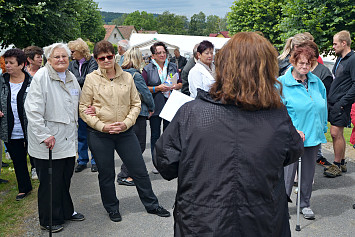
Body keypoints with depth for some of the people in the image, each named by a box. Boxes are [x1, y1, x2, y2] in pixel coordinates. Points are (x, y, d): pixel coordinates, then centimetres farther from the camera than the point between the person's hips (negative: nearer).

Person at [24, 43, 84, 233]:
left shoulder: (71, 78, 11)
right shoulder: (41, 77, -12)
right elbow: (33, 110, -16)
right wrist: (43, 135, -20)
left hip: (68, 139, 7)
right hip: (48, 142, -7)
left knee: (66, 178, 18)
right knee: (50, 182, 3)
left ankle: (66, 212, 36)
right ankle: (49, 221, 20)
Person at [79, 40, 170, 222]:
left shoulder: (127, 77, 4)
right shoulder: (91, 79, -3)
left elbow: (136, 104, 7)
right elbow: (83, 109, -3)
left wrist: (126, 123, -9)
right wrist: (102, 126, -13)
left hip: (125, 132, 2)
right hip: (99, 134, -2)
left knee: (140, 170, 7)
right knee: (106, 174, 10)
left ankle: (151, 205, 26)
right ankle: (112, 208, 31)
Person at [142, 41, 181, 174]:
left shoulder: (173, 67, 9)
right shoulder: (147, 69, 0)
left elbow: (181, 83, 13)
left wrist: (174, 87, -8)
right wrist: (158, 88, -15)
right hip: (155, 106, -2)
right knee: (155, 135, 5)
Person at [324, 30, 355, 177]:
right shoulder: (340, 59, 17)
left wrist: (343, 102, -19)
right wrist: (330, 99, 14)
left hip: (341, 104, -9)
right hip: (333, 103, 9)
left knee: (336, 133, -6)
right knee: (337, 134, 13)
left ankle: (337, 165, 5)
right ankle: (342, 163, 23)